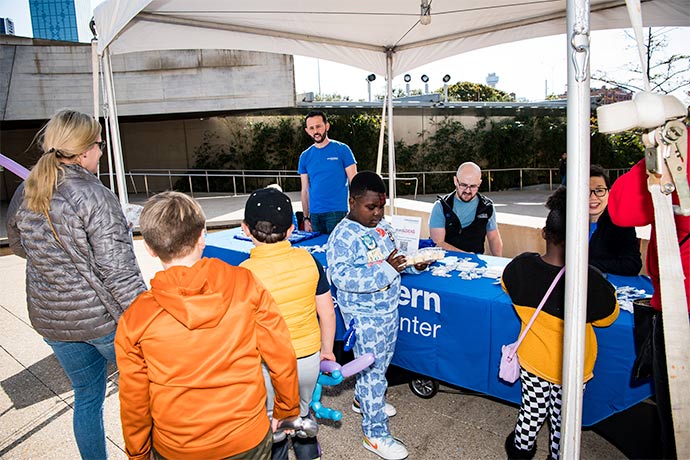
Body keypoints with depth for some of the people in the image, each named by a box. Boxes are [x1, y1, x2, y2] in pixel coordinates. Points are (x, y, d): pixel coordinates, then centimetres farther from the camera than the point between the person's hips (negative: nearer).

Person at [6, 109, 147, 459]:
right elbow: (118, 271, -22)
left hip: (51, 319, 6)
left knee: (86, 397, 22)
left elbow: (18, 245, 17)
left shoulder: (24, 194, -1)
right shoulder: (94, 197, -21)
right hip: (102, 316, -6)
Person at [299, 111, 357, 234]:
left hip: (338, 212, -3)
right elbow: (305, 190, 11)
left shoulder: (342, 150, -1)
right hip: (314, 214, 3)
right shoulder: (305, 156, 9)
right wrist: (306, 218, 6)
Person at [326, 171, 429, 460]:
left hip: (388, 308, 8)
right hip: (363, 314, -8)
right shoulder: (343, 236, -21)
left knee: (382, 361, 23)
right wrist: (386, 269, -33)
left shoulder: (383, 227, 2)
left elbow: (395, 257, 16)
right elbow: (342, 277, -31)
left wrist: (415, 264, -4)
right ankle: (375, 434, 17)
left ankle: (363, 399, 49)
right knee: (373, 369, 1)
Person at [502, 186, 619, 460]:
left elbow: (506, 285, 3)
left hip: (532, 359, 3)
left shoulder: (520, 266, -21)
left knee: (533, 411, 26)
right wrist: (607, 290, 4)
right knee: (563, 419, 22)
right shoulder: (590, 281, -30)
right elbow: (607, 318, -10)